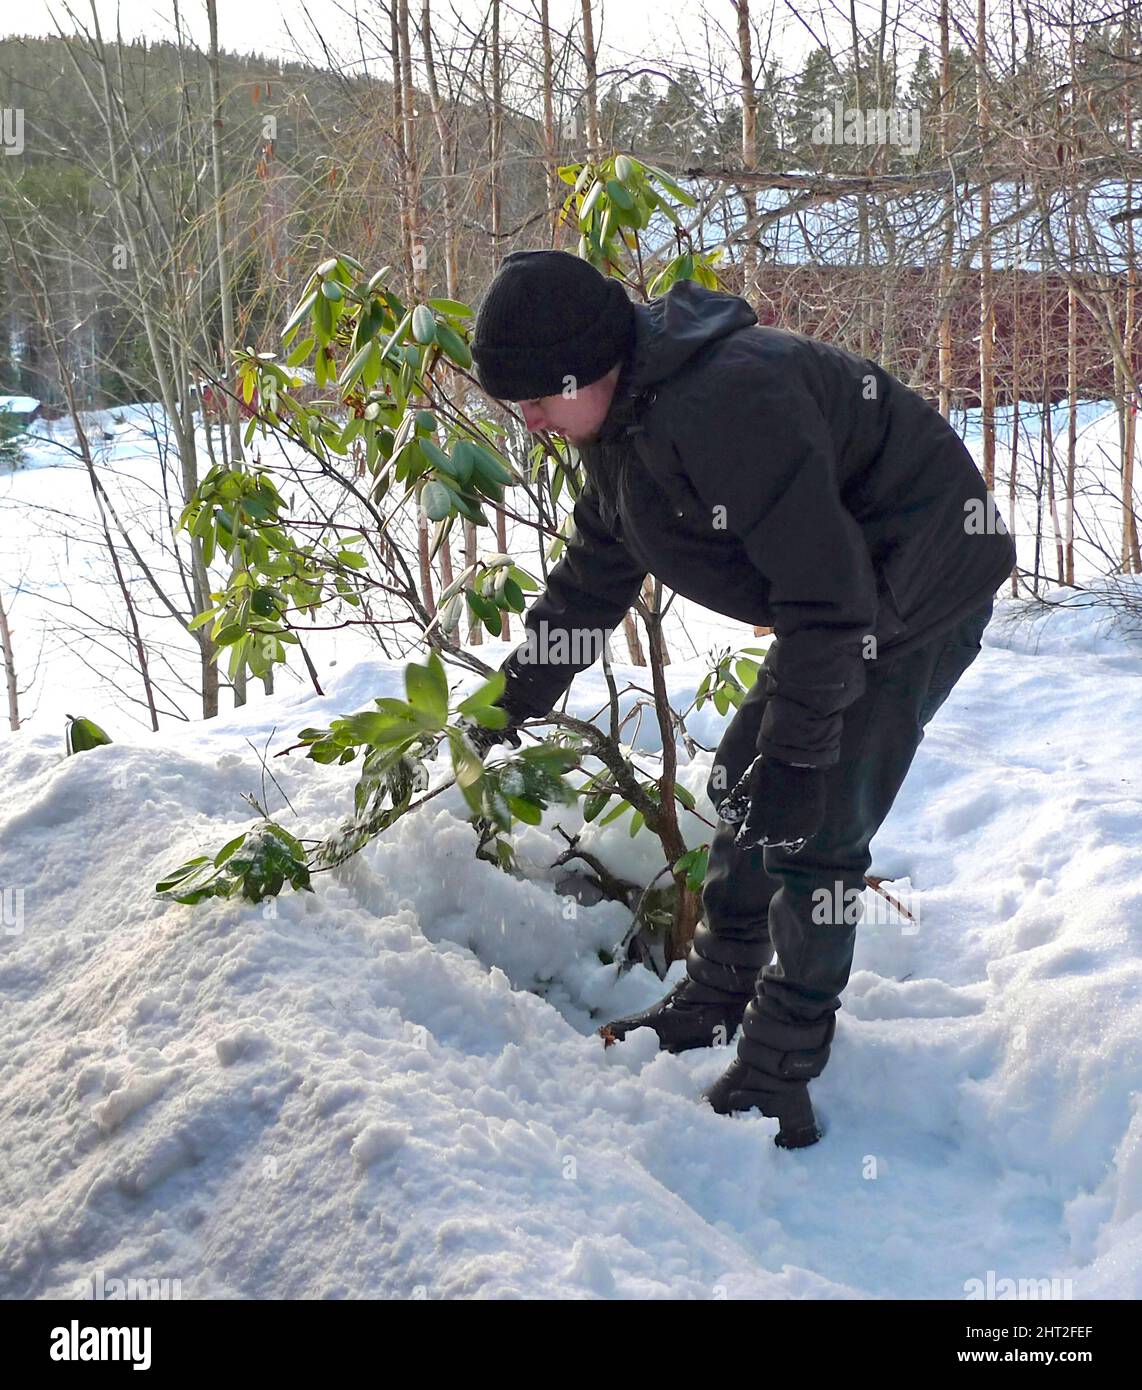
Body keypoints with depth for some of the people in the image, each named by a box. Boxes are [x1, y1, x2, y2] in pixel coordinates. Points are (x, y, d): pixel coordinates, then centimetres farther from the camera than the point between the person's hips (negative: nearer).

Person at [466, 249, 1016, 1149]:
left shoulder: (723, 400, -33)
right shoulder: (623, 417, 1)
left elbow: (825, 588, -32)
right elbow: (592, 575, 14)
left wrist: (796, 752, -27)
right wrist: (514, 702, 14)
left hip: (926, 584, -10)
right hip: (847, 590, 10)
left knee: (812, 825, -11)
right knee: (741, 787, 13)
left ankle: (780, 1076, 3)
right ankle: (719, 1001, 30)